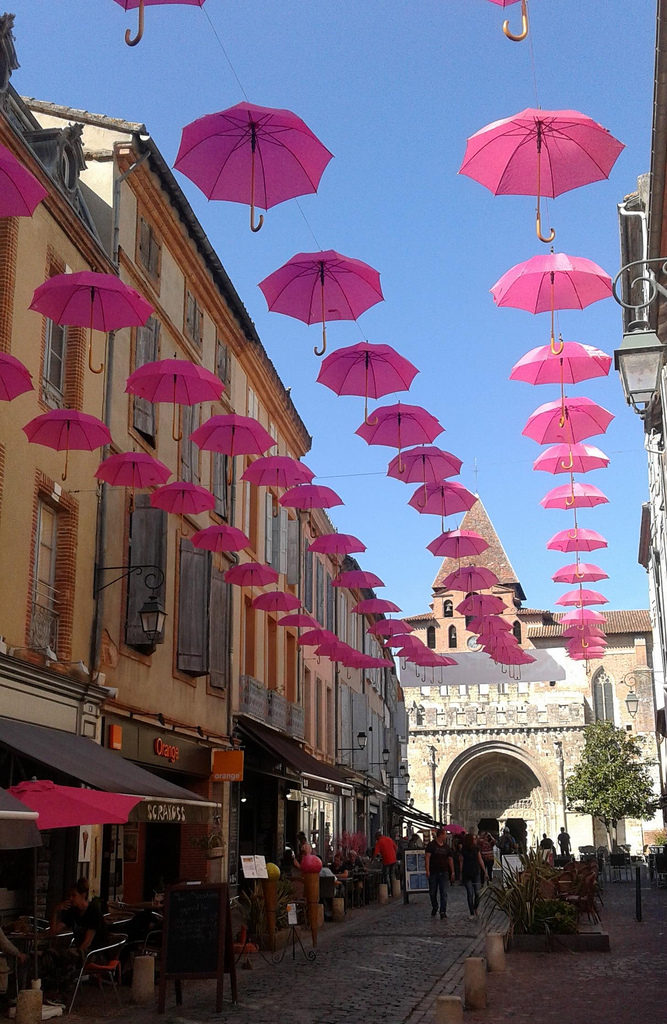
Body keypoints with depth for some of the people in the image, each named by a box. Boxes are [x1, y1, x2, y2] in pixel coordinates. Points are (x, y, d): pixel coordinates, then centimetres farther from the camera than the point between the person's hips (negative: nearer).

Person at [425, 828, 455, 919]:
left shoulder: (446, 847, 11)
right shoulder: (431, 845, -3)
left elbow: (450, 859, 15)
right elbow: (427, 857, -9)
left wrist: (452, 872, 11)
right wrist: (427, 870, -17)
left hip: (443, 872, 3)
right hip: (433, 872, -3)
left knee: (443, 893, -5)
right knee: (432, 892, 7)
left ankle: (443, 911, -4)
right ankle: (434, 908, 28)